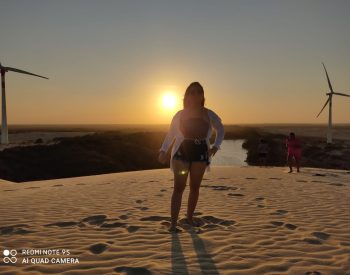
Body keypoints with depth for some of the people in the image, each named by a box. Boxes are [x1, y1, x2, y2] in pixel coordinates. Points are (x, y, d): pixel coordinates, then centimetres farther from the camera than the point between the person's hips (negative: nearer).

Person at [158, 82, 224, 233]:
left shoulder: (208, 114, 2)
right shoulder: (180, 114, 0)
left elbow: (220, 130, 14)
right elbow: (170, 134, 4)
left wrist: (216, 146, -2)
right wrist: (163, 150, -10)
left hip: (200, 152, 2)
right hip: (182, 152, -2)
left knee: (195, 187, 10)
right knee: (179, 187, -6)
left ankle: (189, 217, 27)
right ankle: (173, 223, -4)